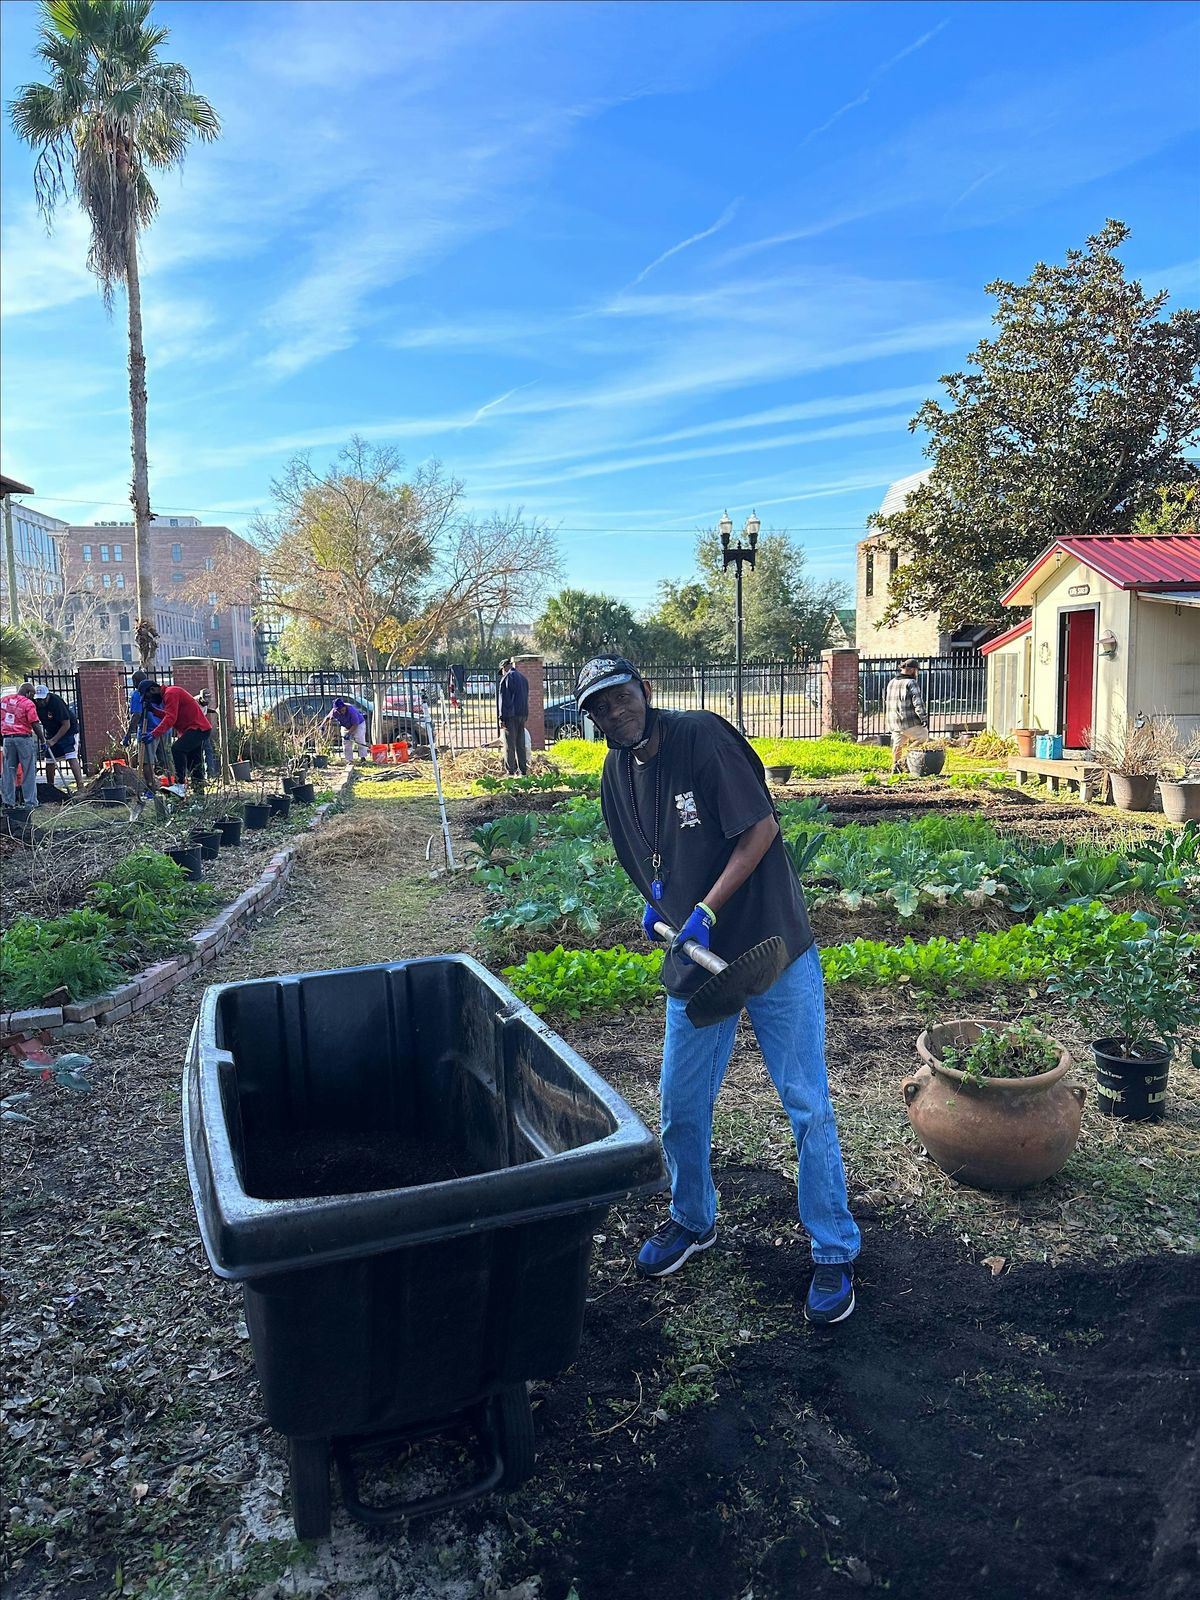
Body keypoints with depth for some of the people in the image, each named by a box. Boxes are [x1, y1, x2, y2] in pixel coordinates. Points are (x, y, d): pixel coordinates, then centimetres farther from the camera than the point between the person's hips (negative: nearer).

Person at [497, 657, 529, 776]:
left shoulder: (508, 677, -8)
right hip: (522, 715, 8)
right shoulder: (523, 677, 18)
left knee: (510, 745, -6)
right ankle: (523, 770, 11)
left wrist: (502, 717, -11)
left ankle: (511, 772, -7)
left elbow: (504, 698, -12)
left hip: (511, 715, -8)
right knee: (520, 744, 11)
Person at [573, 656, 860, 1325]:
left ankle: (835, 1253, 19)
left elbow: (762, 827, -17)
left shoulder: (703, 736, -14)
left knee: (808, 1105, 2)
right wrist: (659, 902, 3)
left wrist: (706, 910, -20)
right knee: (681, 1106, 13)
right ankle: (693, 1220, 39)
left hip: (772, 947, -6)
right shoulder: (617, 776, 6)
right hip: (694, 960, 6)